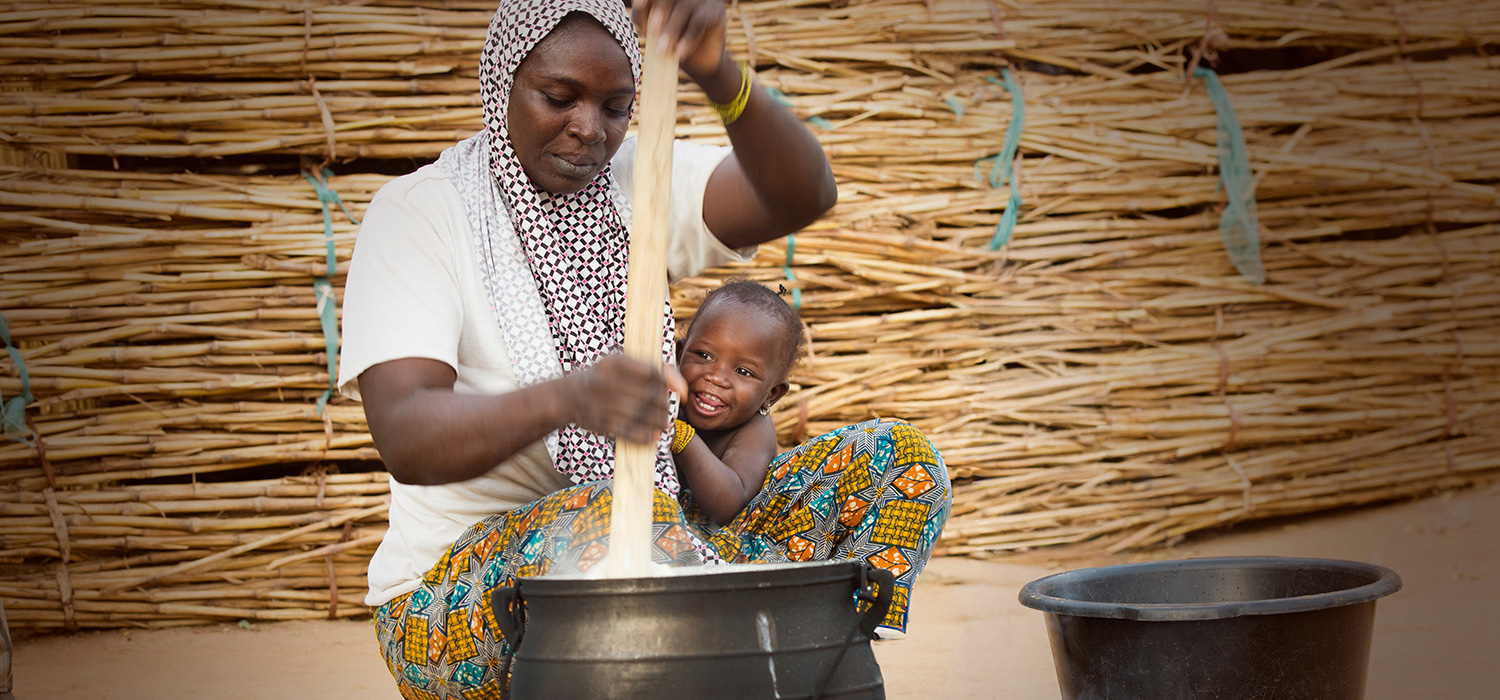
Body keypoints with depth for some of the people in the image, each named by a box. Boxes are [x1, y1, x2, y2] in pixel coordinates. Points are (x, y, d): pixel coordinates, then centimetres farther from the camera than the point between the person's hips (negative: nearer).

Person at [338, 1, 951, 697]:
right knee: (616, 516, -38)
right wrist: (566, 397, -42)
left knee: (895, 456, -10)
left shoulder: (638, 184, 5)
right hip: (452, 583, -5)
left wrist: (716, 71, -35)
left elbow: (802, 195, -15)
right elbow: (403, 437, -22)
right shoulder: (416, 212, -7)